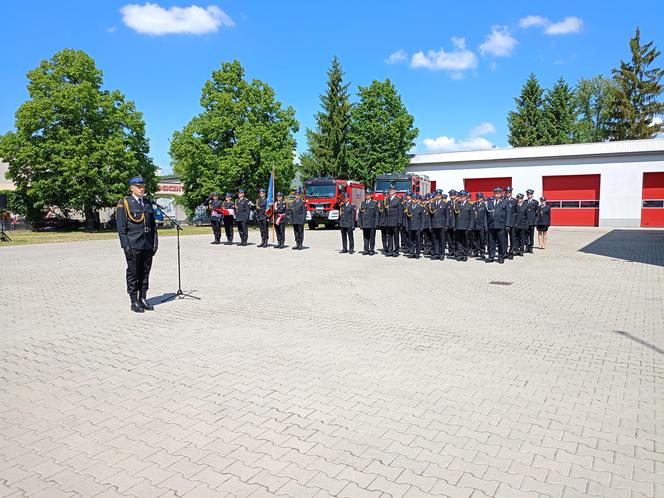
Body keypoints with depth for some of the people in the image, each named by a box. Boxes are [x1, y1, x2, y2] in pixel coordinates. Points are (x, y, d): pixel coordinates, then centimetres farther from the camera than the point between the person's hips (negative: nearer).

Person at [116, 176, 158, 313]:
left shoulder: (148, 203, 15)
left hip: (147, 245, 5)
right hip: (133, 245, -5)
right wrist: (126, 245, -13)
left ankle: (143, 299, 19)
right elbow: (121, 226, -6)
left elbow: (153, 225, 17)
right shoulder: (124, 203, -2)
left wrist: (155, 242, 10)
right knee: (133, 273, 2)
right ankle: (134, 302, 9)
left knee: (145, 272, 10)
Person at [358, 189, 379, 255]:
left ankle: (372, 250, 8)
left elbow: (376, 214, -1)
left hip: (372, 224, -3)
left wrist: (376, 223, -8)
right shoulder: (362, 203, 12)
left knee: (372, 238, 1)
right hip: (364, 224, 4)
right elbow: (359, 214, 13)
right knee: (365, 237, 6)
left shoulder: (374, 203, 1)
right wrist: (360, 223, 6)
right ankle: (366, 250, 13)